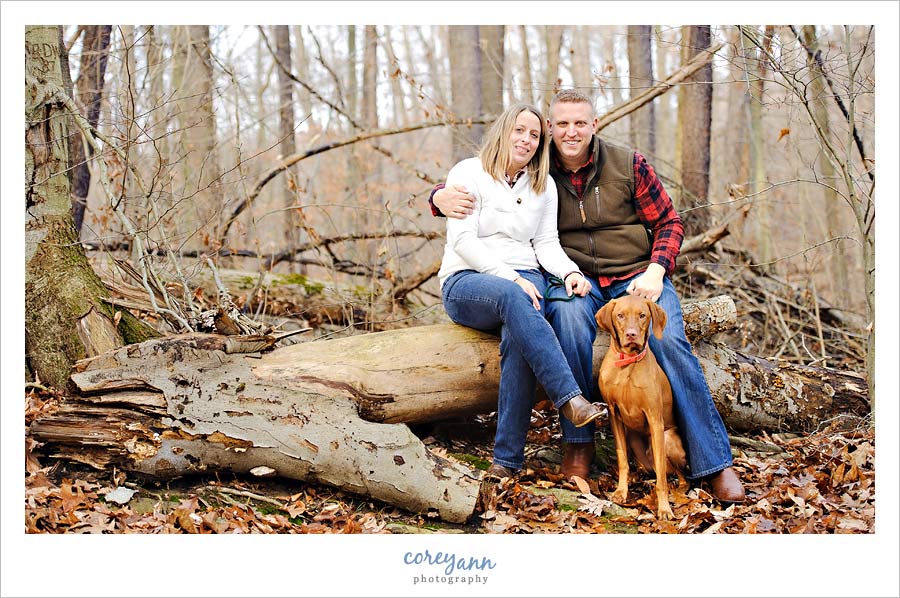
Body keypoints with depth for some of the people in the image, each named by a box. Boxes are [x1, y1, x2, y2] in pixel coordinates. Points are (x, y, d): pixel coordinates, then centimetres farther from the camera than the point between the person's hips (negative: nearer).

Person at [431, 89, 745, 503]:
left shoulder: (629, 166, 1)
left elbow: (669, 223, 7)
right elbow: (467, 186, 8)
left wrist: (655, 272, -11)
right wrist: (442, 197, -17)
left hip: (636, 277, 0)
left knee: (669, 341, -27)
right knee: (568, 314, -36)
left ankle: (713, 463, -17)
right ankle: (578, 442, -23)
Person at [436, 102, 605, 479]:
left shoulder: (544, 185, 17)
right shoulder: (468, 173, 2)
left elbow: (547, 243, 12)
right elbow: (462, 240, -8)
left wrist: (570, 272, -11)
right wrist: (510, 279, -20)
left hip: (522, 280, 3)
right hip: (466, 282, -3)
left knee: (518, 337, -34)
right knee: (513, 298, -41)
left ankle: (508, 458, -36)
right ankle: (570, 399, -52)